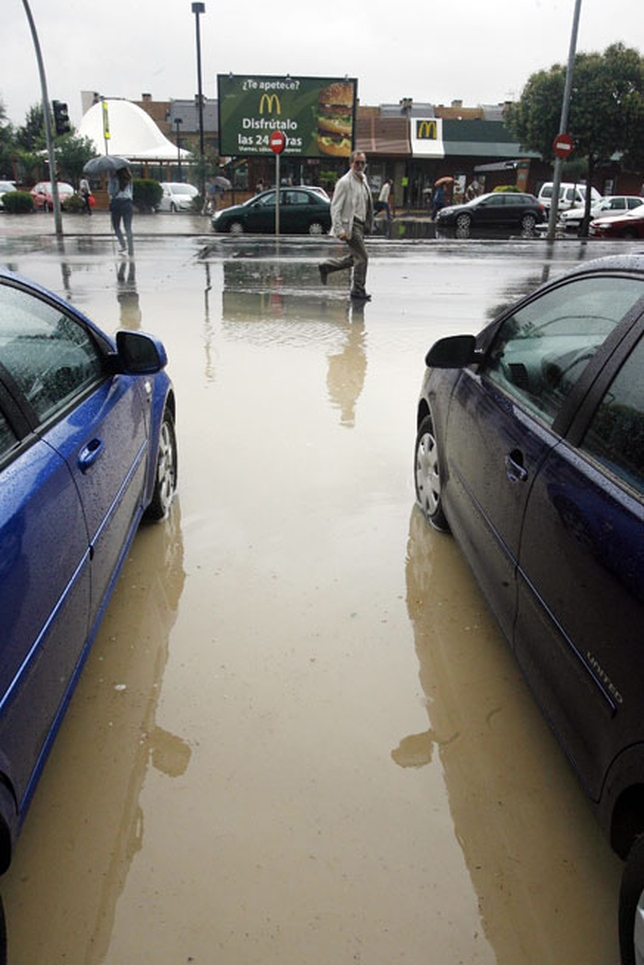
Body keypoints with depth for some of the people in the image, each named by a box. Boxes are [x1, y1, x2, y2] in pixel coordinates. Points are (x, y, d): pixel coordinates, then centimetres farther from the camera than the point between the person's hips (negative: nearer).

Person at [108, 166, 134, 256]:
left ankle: (123, 246, -6)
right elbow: (131, 192, 13)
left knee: (116, 226, 10)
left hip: (117, 202, -3)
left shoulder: (114, 177, -4)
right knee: (128, 228, 4)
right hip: (128, 203, 3)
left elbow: (110, 191, -2)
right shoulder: (129, 178, 7)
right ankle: (131, 249, -1)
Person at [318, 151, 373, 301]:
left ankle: (325, 266, 28)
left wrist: (367, 225, 17)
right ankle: (358, 290, 2)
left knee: (355, 258, 14)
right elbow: (335, 208, -15)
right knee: (362, 257, -9)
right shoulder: (345, 182, -11)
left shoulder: (363, 181, 15)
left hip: (360, 225, 9)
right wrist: (339, 230, -22)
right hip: (350, 225, -9)